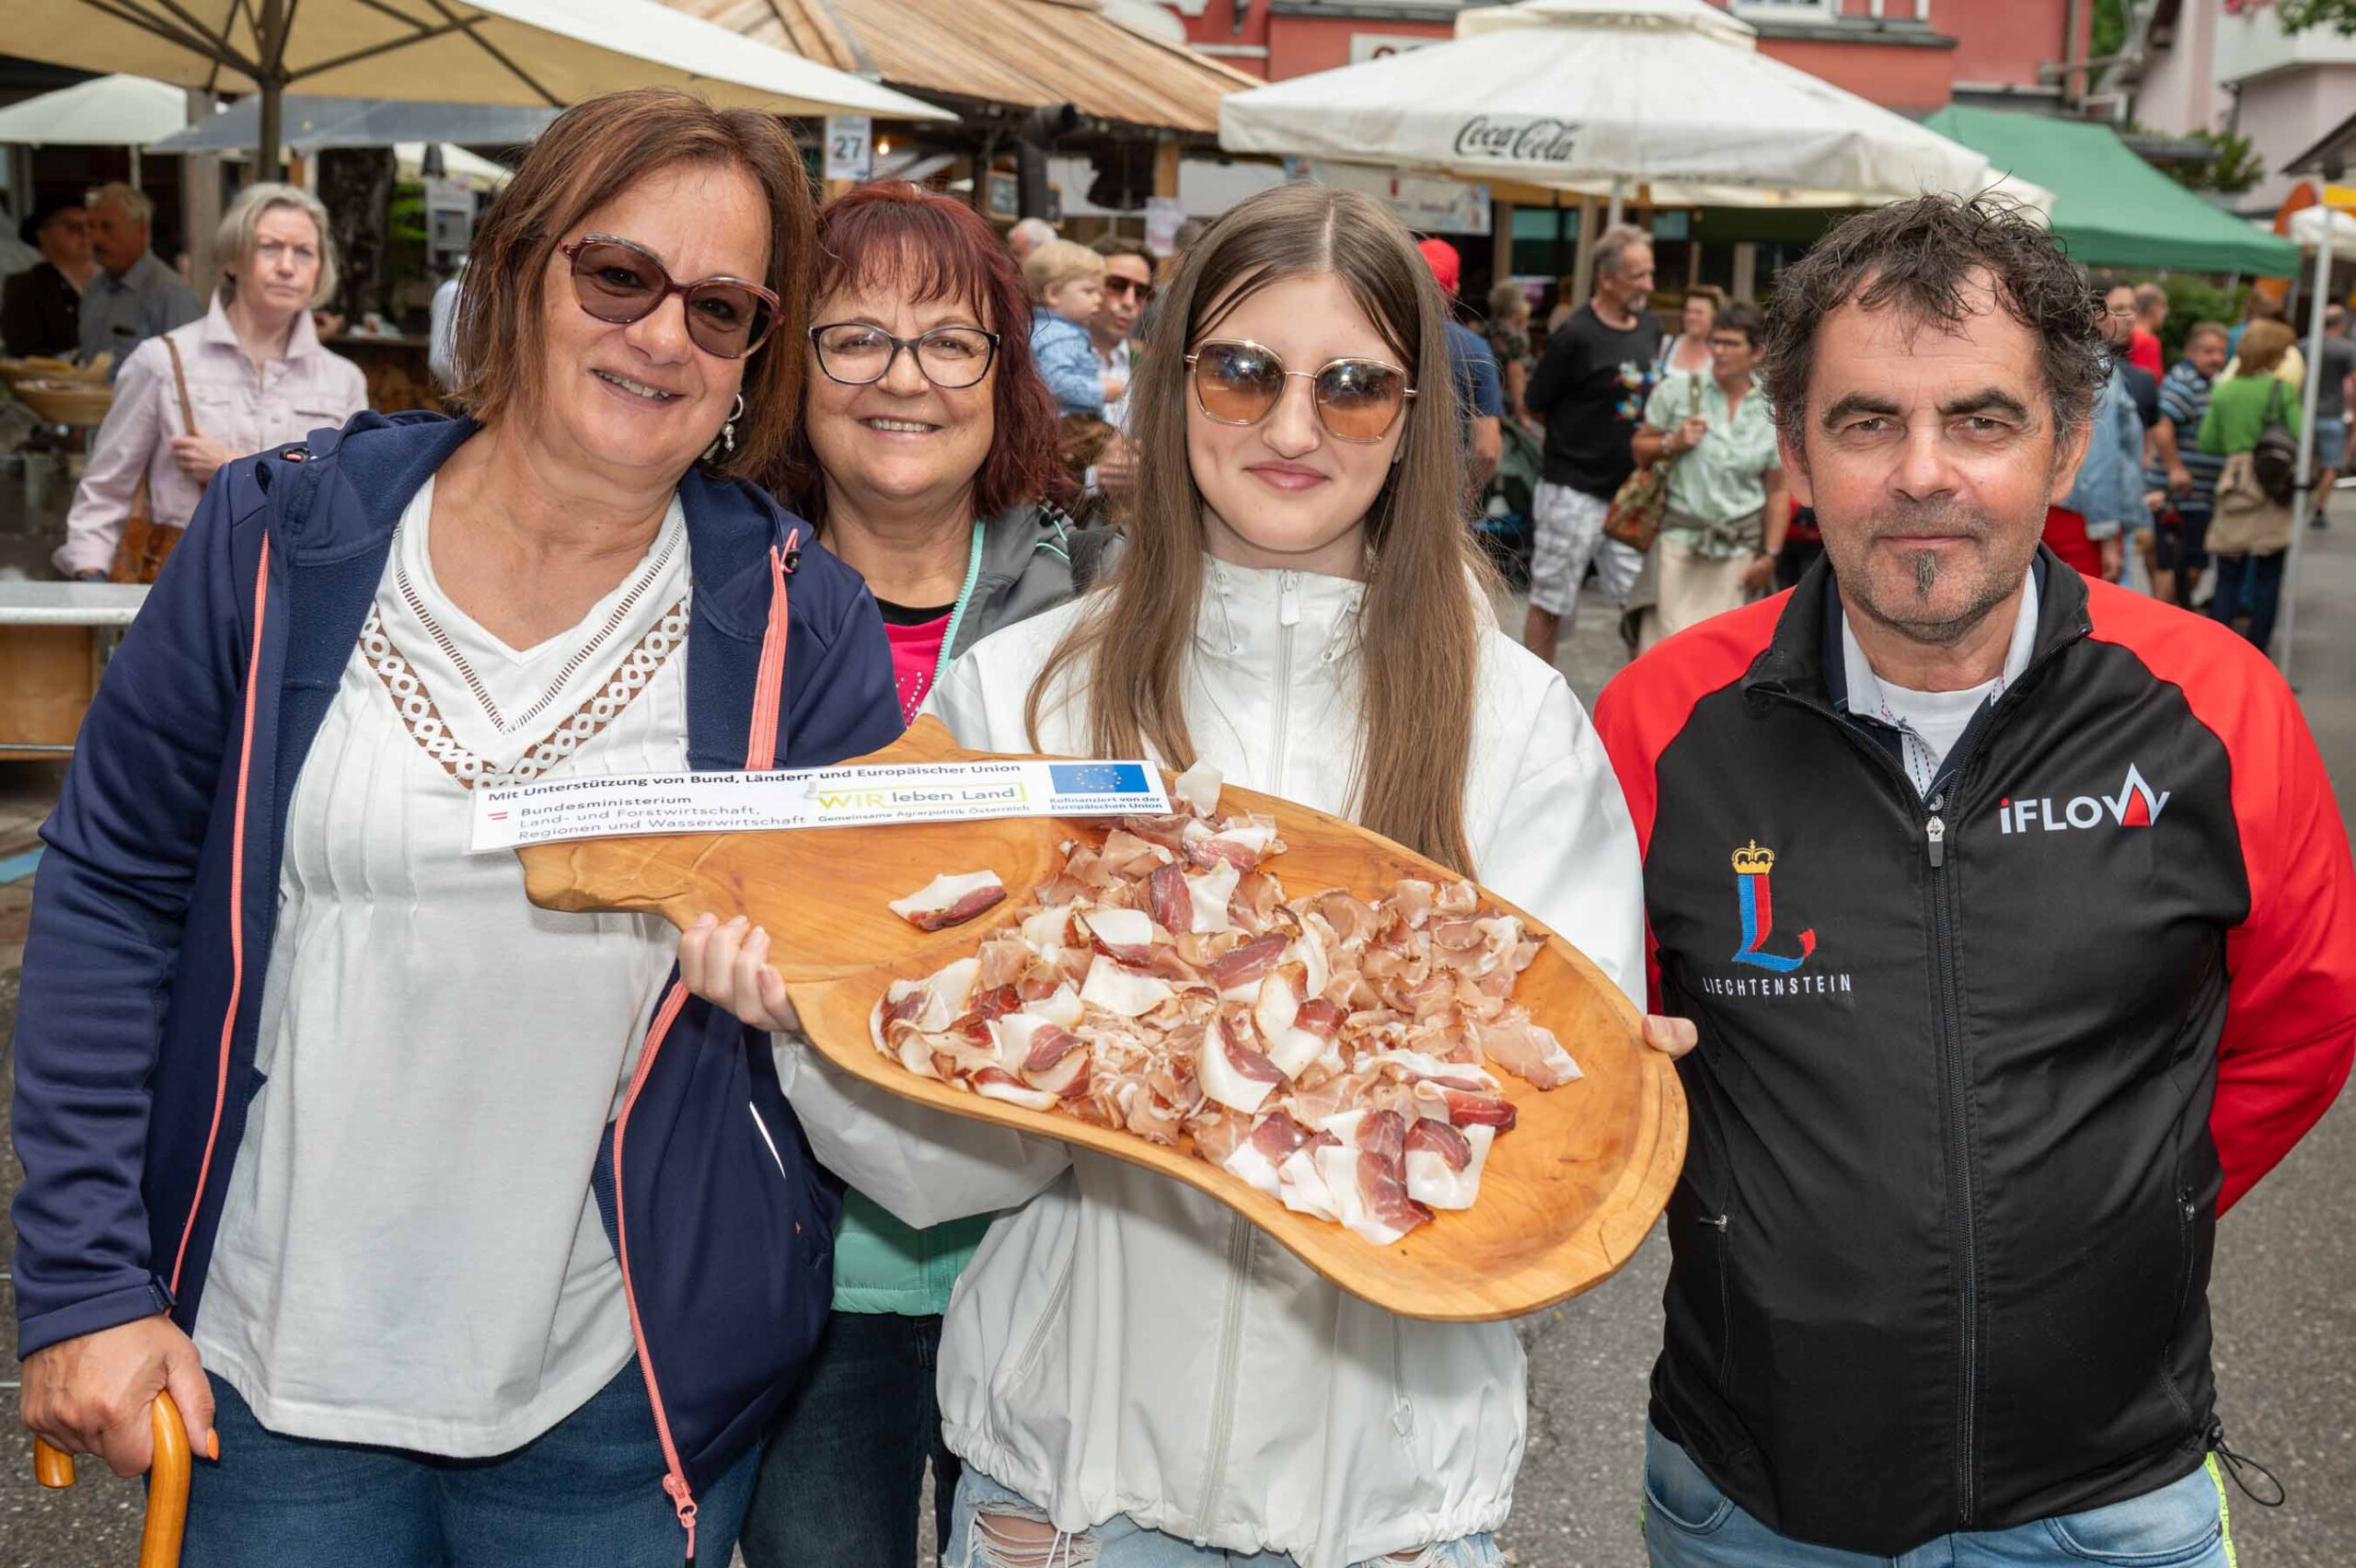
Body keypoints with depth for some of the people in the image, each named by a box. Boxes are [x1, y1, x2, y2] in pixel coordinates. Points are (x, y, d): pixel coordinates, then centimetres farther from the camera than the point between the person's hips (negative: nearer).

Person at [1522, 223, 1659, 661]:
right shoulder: (1576, 336, -13)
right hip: (1575, 490, -6)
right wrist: (1577, 438, 1)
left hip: (1630, 490, 6)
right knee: (1551, 603, 4)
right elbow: (1535, 403, -5)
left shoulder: (1649, 329, 8)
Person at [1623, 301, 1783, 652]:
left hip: (1738, 547, 1)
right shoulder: (1676, 392, 2)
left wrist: (1770, 555, 3)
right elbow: (1639, 449, 9)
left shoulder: (1773, 415, 5)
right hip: (1678, 534, -1)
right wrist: (1672, 443, -11)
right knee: (1665, 639, -8)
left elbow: (1777, 492, 7)